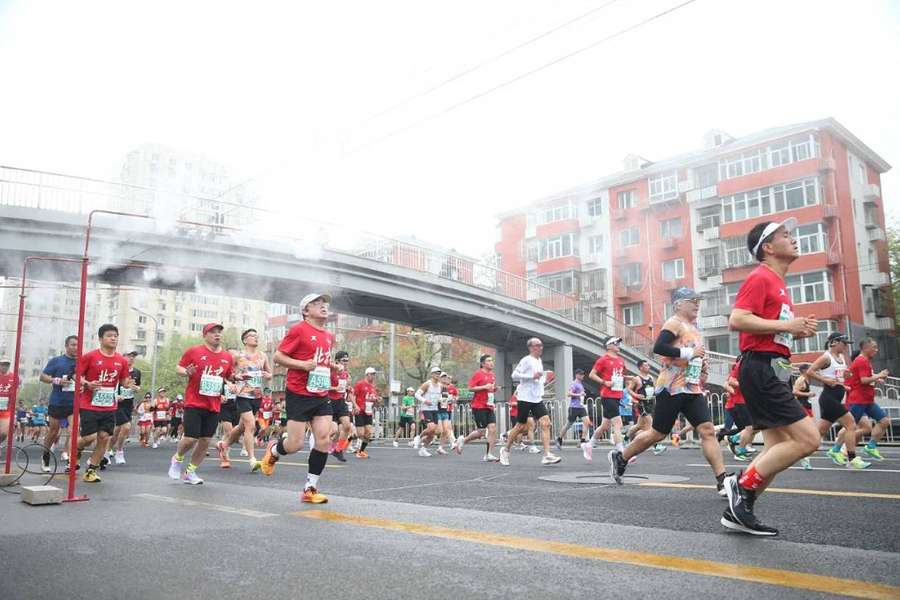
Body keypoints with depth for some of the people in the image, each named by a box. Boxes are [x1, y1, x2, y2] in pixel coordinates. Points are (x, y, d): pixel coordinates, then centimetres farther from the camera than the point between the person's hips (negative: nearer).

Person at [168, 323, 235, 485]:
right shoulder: (193, 351, -4)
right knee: (190, 439, -7)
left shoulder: (228, 356, 7)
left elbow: (230, 378, 19)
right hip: (194, 403, -4)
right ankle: (177, 459, 26)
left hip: (214, 406, 4)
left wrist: (230, 382, -3)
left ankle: (190, 471, 23)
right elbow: (178, 368, 3)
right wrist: (186, 372, -18)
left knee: (205, 441, 5)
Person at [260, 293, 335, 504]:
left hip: (321, 396, 6)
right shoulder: (299, 330, -9)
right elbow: (278, 356, -9)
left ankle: (310, 489, 8)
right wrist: (303, 364, -21)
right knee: (296, 444, -4)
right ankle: (273, 449, 33)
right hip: (298, 395, -6)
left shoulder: (329, 337, 13)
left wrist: (332, 367, 10)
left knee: (324, 440, -4)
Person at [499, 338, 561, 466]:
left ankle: (547, 455, -12)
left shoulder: (539, 361, 16)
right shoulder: (526, 360, -8)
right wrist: (532, 376, -22)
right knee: (521, 427, 1)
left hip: (538, 398, 7)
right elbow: (514, 375, -16)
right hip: (525, 398, -7)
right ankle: (505, 450, 20)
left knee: (545, 423, -9)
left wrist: (545, 380, 10)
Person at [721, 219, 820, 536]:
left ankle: (738, 511, 13)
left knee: (778, 447, 9)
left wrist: (798, 330, 11)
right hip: (761, 370, -11)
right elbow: (737, 320, -22)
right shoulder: (760, 277, -9)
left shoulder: (778, 283, 22)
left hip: (772, 372, 11)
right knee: (808, 439, -12)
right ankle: (742, 483, -3)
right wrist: (786, 324, -19)